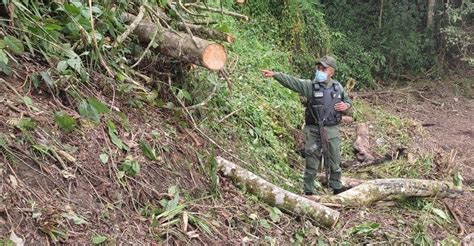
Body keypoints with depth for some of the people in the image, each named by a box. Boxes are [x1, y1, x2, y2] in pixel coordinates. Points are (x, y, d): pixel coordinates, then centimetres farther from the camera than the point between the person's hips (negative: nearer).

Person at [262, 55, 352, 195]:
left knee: (335, 163, 14)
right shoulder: (310, 86, -7)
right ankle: (308, 191, 18)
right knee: (311, 164, 5)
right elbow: (291, 81, -20)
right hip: (313, 131, -2)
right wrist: (274, 74, -34)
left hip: (332, 131, 3)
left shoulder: (338, 87, 5)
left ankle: (337, 188, 32)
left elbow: (348, 100, 20)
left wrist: (346, 105, -4)